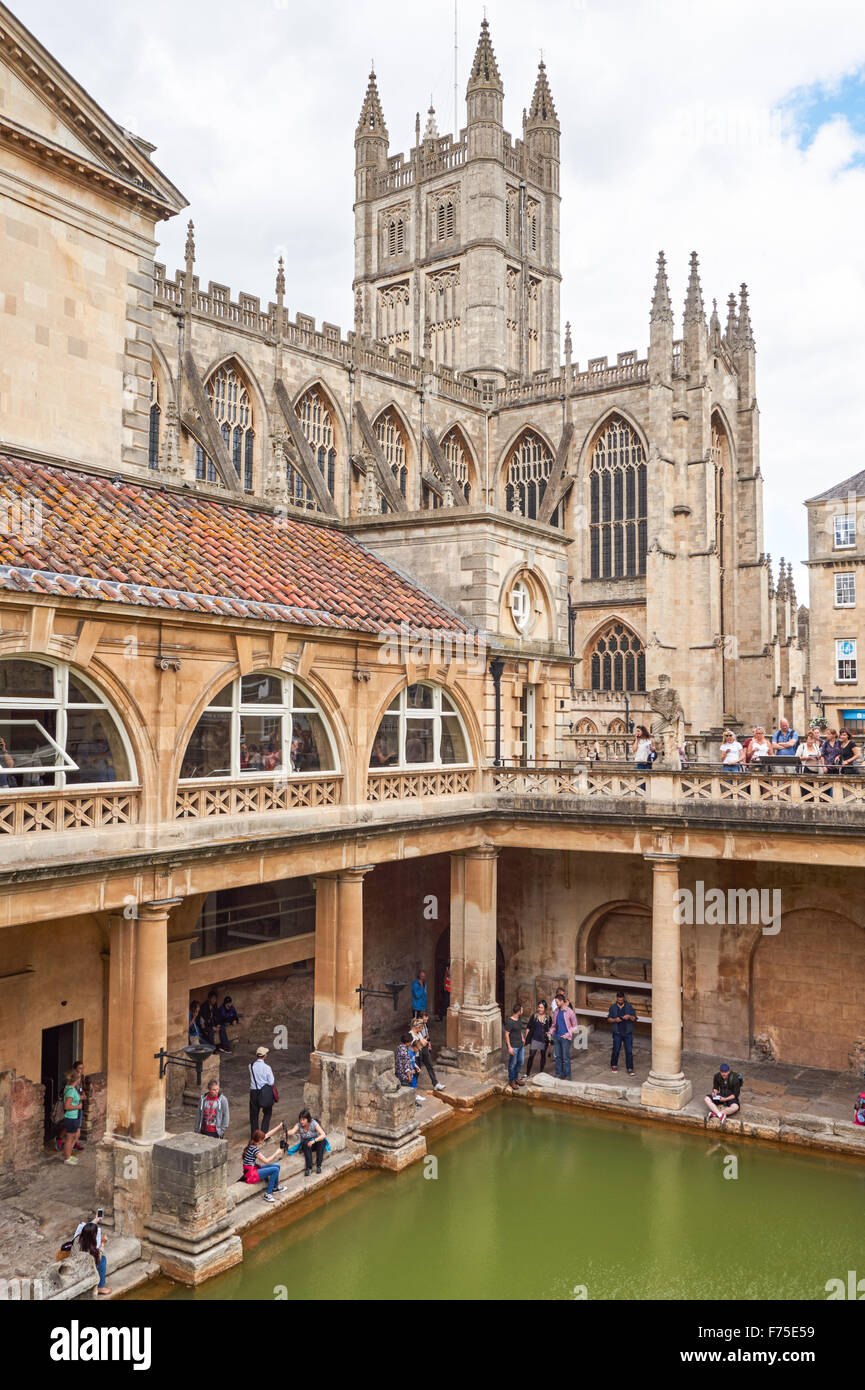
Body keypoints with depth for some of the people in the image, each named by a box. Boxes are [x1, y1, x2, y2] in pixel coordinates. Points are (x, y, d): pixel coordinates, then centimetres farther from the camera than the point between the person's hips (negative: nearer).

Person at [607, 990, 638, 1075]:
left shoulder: (629, 1007, 2)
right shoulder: (613, 1007, 5)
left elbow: (634, 1019, 3)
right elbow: (609, 1018, 9)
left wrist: (629, 1017, -17)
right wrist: (615, 1020, -11)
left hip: (628, 1033, 0)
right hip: (617, 1033, 1)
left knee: (629, 1051, -3)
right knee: (616, 1050, 4)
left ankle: (630, 1069, 4)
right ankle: (614, 1065, 26)